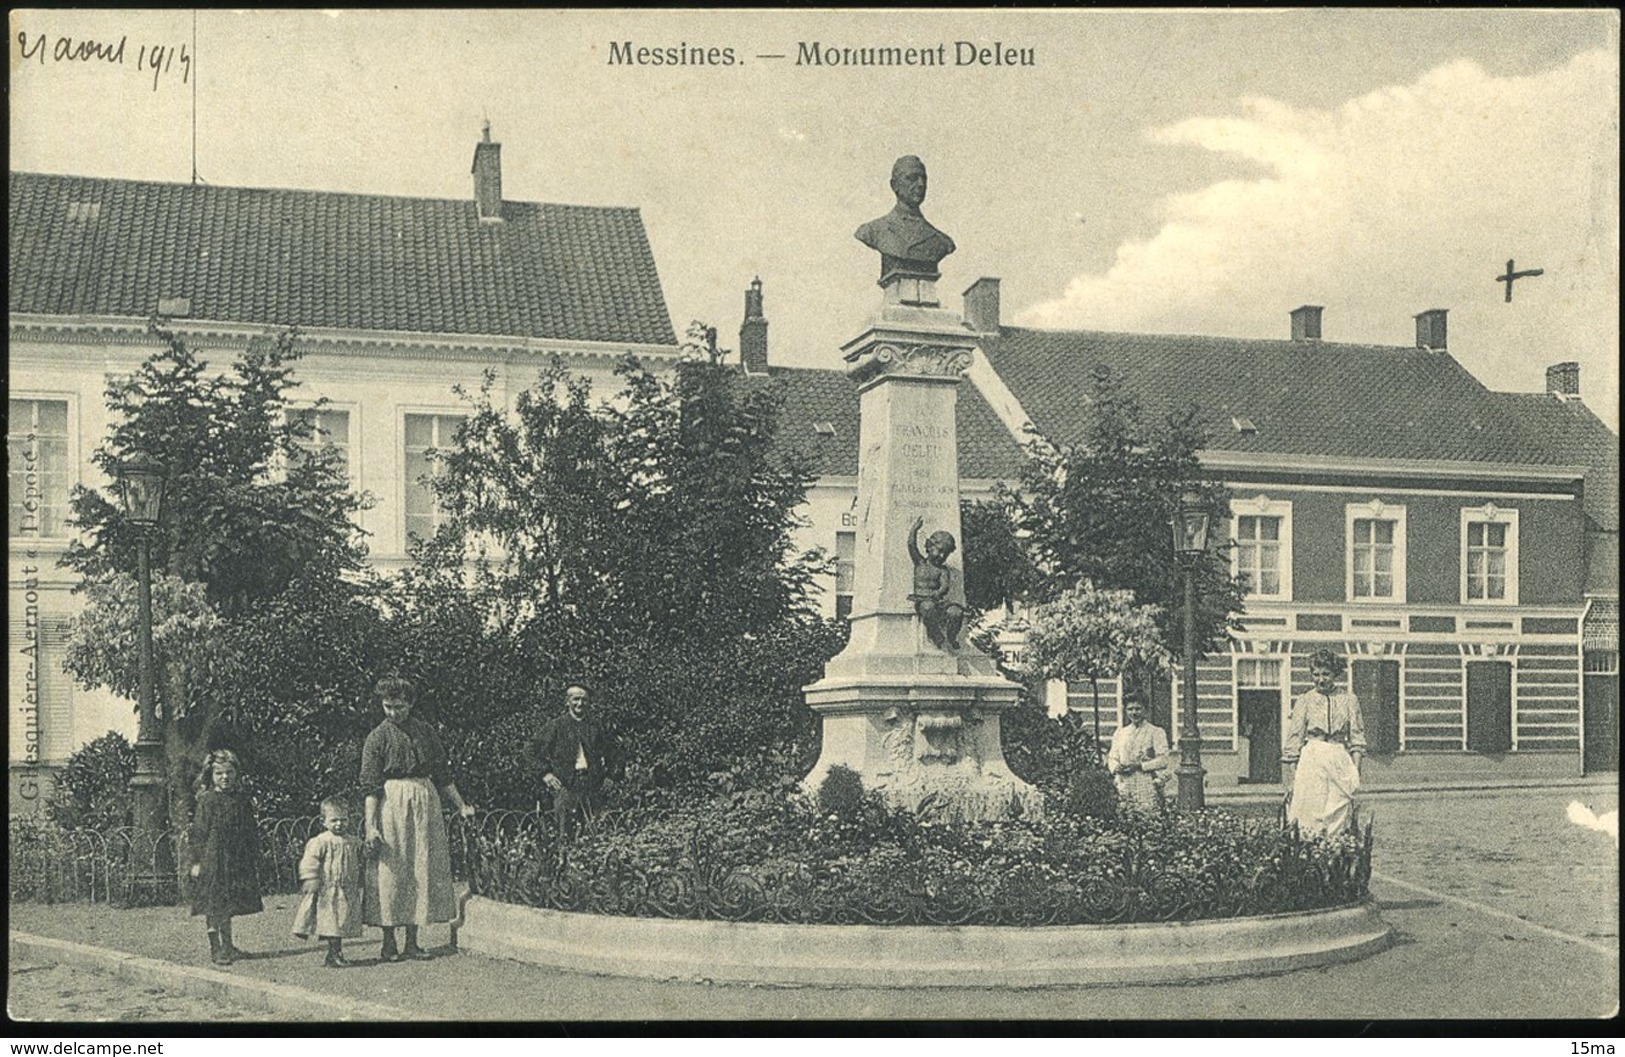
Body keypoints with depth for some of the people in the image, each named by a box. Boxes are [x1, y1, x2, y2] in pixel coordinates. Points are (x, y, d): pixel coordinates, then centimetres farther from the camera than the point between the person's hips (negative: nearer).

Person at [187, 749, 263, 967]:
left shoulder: (242, 800, 7)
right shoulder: (208, 801, -5)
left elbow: (252, 833, 12)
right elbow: (198, 832, -5)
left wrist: (254, 859, 11)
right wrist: (196, 860, -9)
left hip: (237, 861, 4)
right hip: (212, 860, -4)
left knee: (226, 905, 10)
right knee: (213, 906, -1)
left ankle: (226, 946, 20)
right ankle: (216, 947, 5)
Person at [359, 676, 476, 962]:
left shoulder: (426, 732, 9)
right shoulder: (377, 737, -3)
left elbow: (442, 774, 17)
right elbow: (370, 786, -8)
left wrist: (460, 805, 14)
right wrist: (370, 825, -15)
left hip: (425, 803, 4)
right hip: (391, 805, -4)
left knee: (422, 871, 5)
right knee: (390, 872, -2)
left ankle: (412, 943, 12)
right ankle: (389, 943, 6)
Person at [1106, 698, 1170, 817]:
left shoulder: (1155, 732, 3)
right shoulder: (1120, 733, 16)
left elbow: (1163, 760, -5)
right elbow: (1112, 757, 17)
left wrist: (1140, 766, -15)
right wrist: (1116, 767, -6)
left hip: (1147, 788, -4)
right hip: (1124, 787, 4)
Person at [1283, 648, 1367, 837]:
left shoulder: (1349, 700, 7)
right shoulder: (1304, 702, 4)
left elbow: (1357, 739, 7)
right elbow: (1294, 742, 5)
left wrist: (1356, 772, -2)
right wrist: (1293, 776, 0)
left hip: (1340, 764, 1)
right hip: (1311, 763, -1)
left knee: (1338, 816, -2)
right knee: (1310, 816, -5)